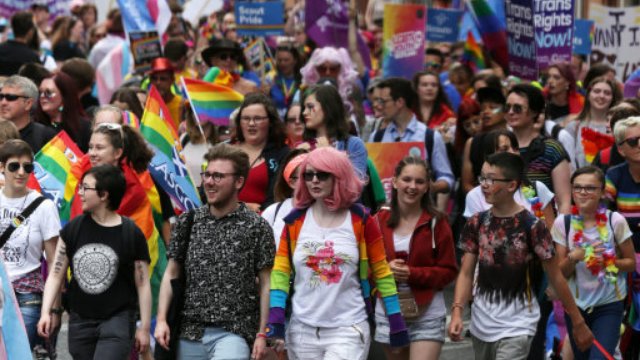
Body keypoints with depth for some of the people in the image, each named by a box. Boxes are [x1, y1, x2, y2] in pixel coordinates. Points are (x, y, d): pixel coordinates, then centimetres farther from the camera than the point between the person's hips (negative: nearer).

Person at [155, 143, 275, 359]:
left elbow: (265, 284, 1)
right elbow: (171, 274, 12)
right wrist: (161, 320, 2)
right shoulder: (187, 222, 9)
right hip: (190, 332, 4)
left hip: (234, 333, -4)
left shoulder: (256, 227, 0)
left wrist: (261, 334, -4)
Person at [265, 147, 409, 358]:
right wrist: (275, 321, -7)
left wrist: (396, 322, 3)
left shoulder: (360, 221, 0)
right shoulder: (295, 221, 5)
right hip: (303, 330, 3)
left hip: (348, 331, -3)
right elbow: (281, 272, 3)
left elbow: (381, 272, 5)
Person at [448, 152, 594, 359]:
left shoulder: (531, 226, -12)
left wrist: (578, 323, -5)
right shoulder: (476, 224, 2)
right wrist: (457, 311, -13)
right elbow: (466, 273, 2)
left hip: (516, 328, -5)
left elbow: (555, 277, -8)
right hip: (481, 326, 5)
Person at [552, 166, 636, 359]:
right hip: (575, 305, 3)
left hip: (609, 306, -3)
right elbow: (560, 272, -1)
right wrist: (573, 258, -23)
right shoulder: (562, 223, -6)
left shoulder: (615, 221, -11)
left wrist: (607, 262, -19)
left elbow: (631, 262, -1)